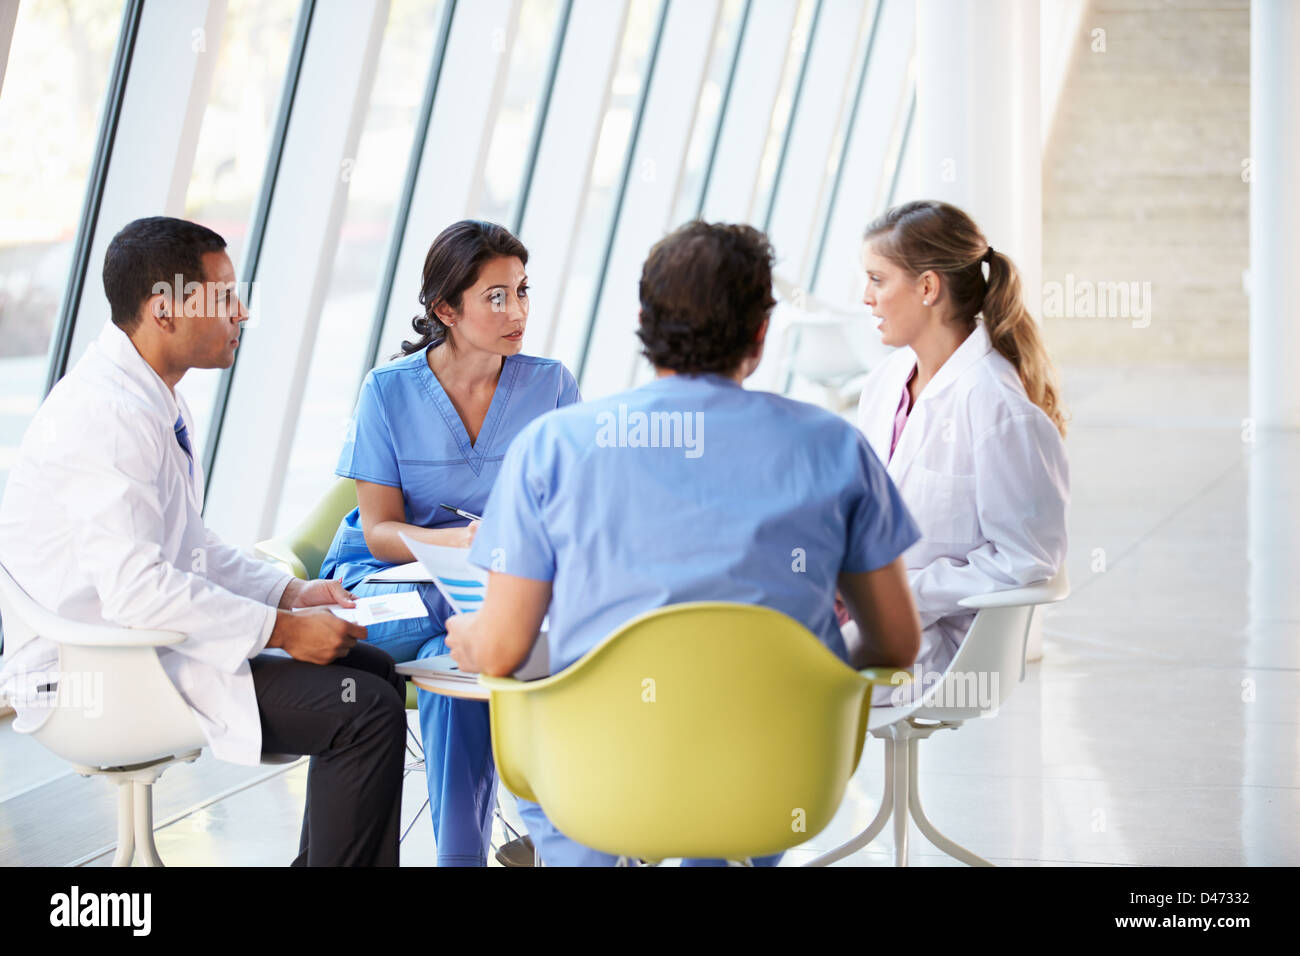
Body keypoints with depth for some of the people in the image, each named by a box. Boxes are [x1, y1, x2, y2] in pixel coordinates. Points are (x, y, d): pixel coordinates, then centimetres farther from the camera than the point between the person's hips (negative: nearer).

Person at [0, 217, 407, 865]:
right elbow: (135, 587, -29)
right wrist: (283, 630, -23)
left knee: (372, 668, 13)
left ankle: (321, 860, 17)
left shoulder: (154, 399, 11)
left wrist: (290, 593, 7)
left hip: (148, 631, 11)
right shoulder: (105, 413, -22)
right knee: (367, 713, -18)